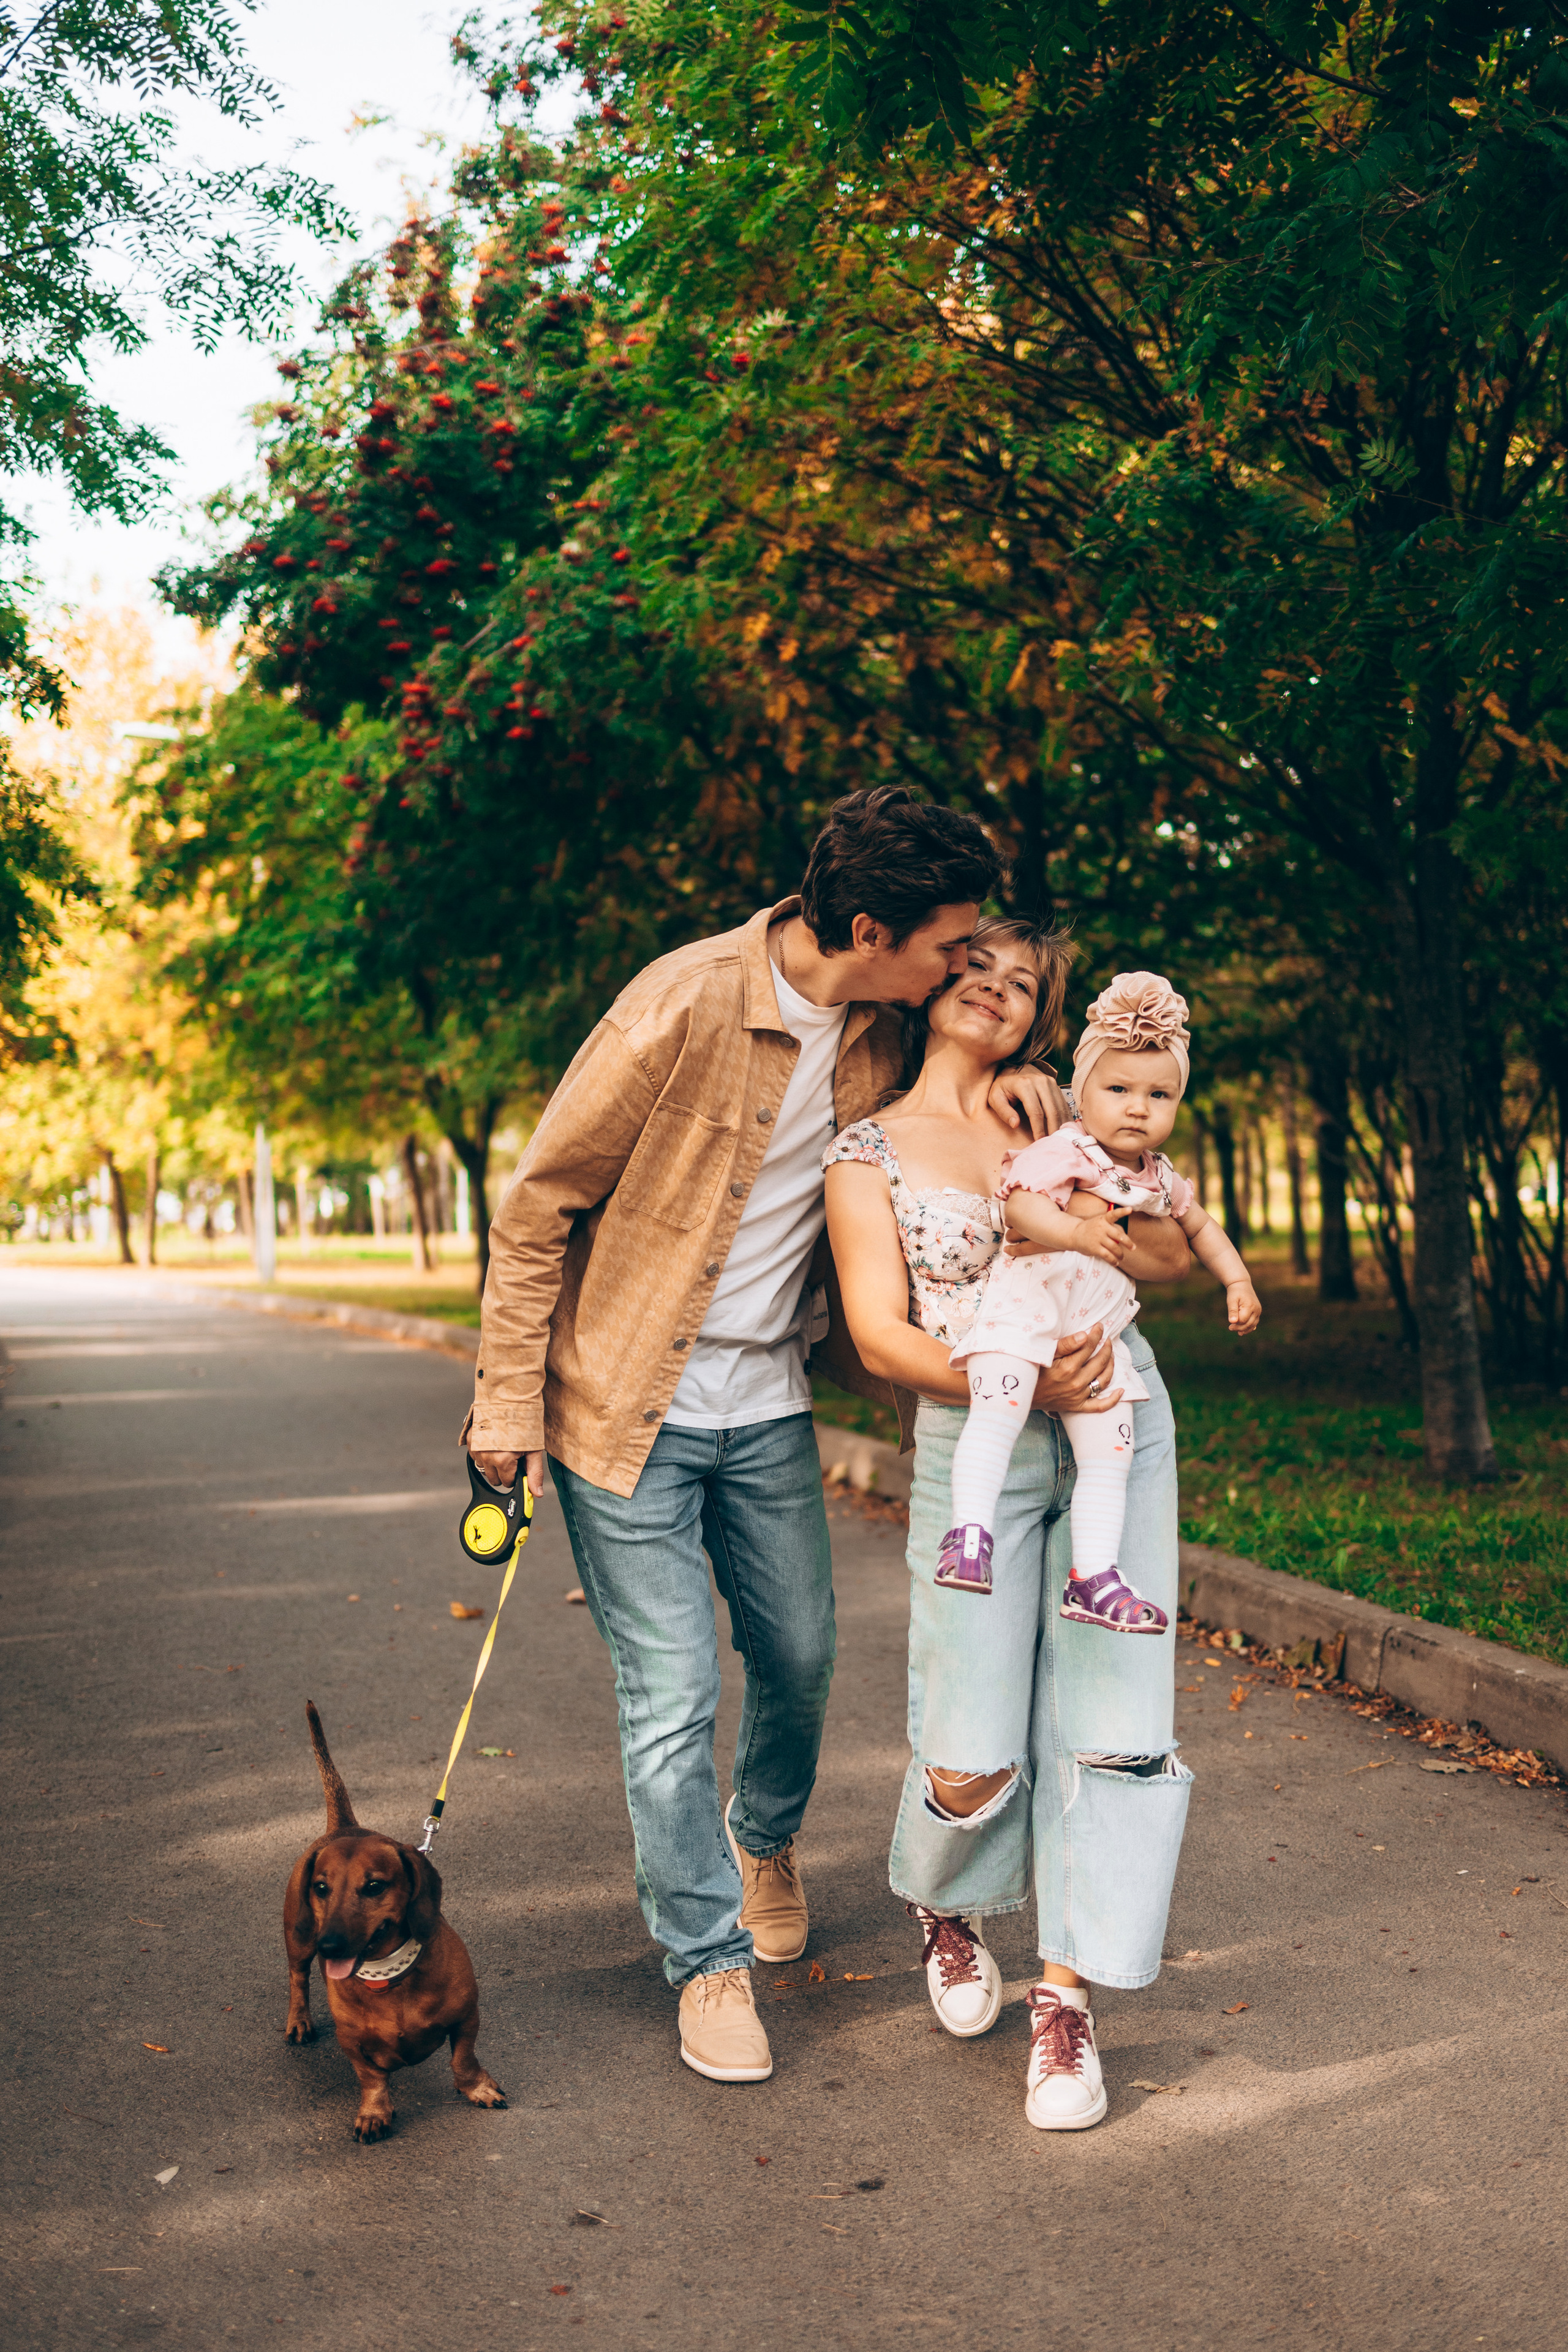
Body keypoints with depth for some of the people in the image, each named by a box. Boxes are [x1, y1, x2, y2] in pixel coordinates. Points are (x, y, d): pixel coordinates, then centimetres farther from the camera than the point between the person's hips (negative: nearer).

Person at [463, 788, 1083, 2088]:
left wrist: (1000, 1077, -3)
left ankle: (764, 1837, 47)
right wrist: (509, 1399, -13)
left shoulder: (881, 1028, -4)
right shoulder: (684, 1009, -24)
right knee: (672, 1697, -3)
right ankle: (710, 1959, 16)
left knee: (801, 1658, 16)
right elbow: (536, 1207, -14)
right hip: (632, 1404, -6)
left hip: (769, 1404, 6)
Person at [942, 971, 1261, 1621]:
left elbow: (1199, 1226, 31)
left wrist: (1238, 1281, 21)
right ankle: (969, 1531, -25)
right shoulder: (1065, 1151, -9)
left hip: (1097, 1338, 7)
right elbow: (1020, 1203, -23)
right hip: (1027, 1306, -7)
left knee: (1109, 1451, 2)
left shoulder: (1159, 1178, 14)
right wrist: (1076, 1233, -37)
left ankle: (1093, 1578, 9)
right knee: (998, 1409, -28)